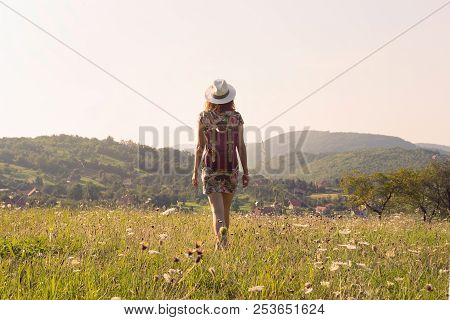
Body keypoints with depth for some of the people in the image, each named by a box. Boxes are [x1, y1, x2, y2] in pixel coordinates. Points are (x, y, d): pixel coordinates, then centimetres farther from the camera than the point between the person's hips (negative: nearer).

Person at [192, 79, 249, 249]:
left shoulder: (204, 117, -2)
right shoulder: (236, 117, -1)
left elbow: (200, 146, -1)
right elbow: (241, 146, -1)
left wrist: (195, 171, 6)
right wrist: (246, 171, 5)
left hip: (210, 167, -1)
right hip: (231, 167, 2)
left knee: (217, 209, -6)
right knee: (226, 209, 17)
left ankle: (222, 234, -35)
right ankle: (220, 243, 28)